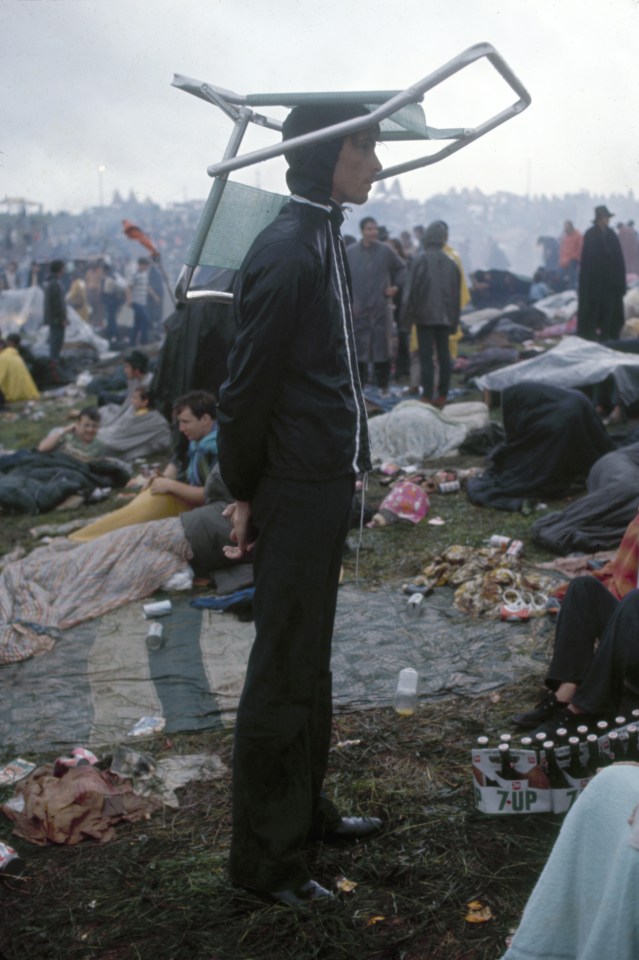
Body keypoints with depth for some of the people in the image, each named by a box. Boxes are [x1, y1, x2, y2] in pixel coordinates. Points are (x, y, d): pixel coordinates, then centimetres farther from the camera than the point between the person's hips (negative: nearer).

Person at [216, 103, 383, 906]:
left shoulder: (322, 240, 11)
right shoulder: (286, 252, -19)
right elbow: (245, 388, -18)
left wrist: (330, 469, 12)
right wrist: (244, 494, -10)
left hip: (325, 486, 10)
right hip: (295, 493, -10)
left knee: (309, 661, 20)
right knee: (283, 674, 1)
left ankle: (305, 810, 37)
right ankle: (263, 857, 17)